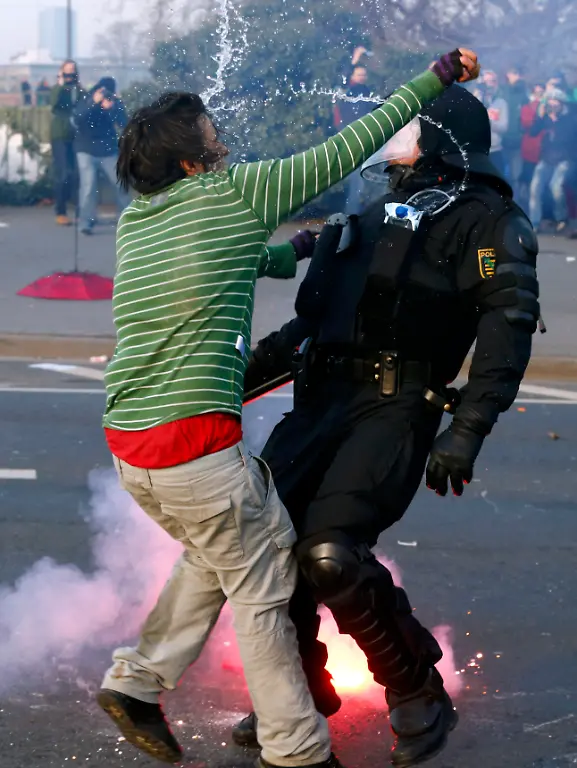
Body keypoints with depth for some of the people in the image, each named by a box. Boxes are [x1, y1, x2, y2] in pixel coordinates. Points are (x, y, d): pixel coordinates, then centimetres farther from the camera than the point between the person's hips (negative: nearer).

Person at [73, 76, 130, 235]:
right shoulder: (86, 100, -7)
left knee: (121, 185, 5)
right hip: (87, 152, -3)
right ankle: (86, 223, -10)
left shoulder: (115, 102, -2)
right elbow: (78, 119, -25)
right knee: (89, 187, -13)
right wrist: (94, 103, -36)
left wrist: (111, 108, -29)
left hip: (109, 152, 3)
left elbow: (123, 123, -13)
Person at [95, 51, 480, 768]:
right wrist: (437, 76, 6)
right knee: (262, 586, 6)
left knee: (213, 556, 28)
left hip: (126, 439, 8)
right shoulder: (233, 193, -7)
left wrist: (300, 253, 42)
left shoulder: (134, 220, 14)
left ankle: (137, 682, 24)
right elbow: (343, 153, -1)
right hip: (196, 441, -8)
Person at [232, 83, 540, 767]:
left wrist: (468, 431, -21)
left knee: (329, 551, -22)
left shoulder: (481, 216, 0)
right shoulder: (375, 214, 24)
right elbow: (312, 317, 29)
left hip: (395, 407, -7)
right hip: (321, 400, 7)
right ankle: (302, 691, 21)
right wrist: (238, 381, 24)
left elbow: (508, 320, -12)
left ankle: (419, 696, -4)